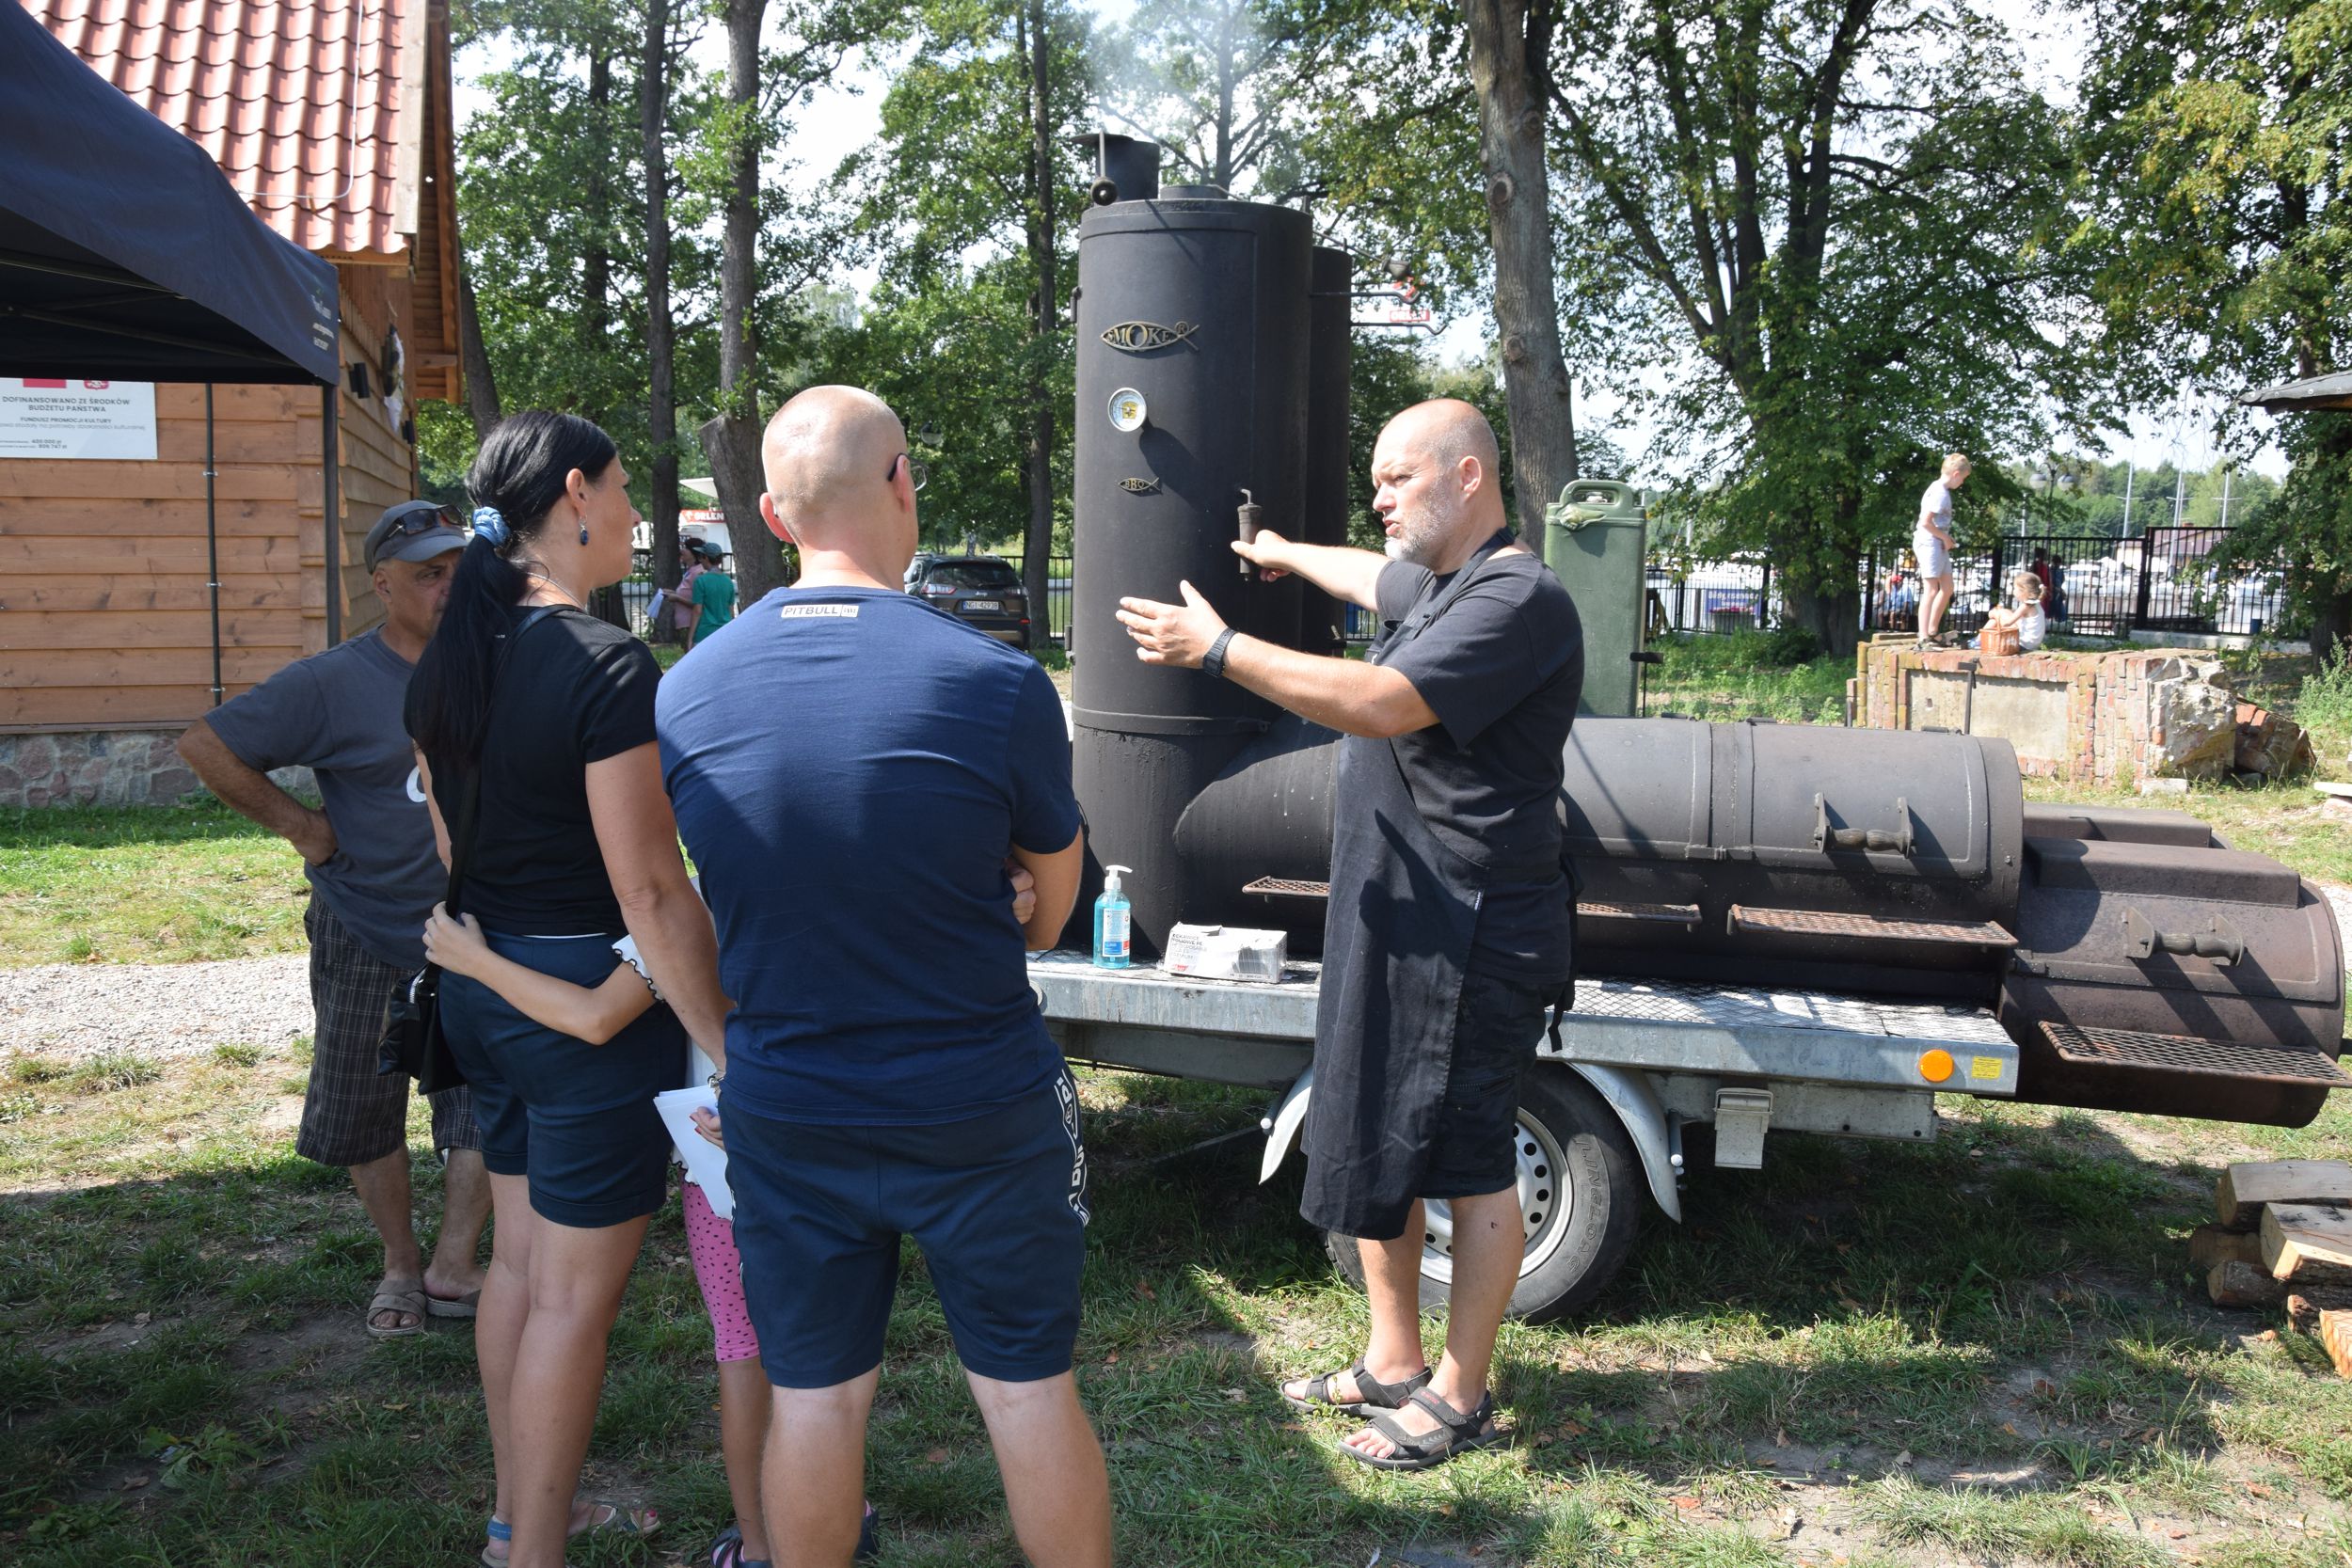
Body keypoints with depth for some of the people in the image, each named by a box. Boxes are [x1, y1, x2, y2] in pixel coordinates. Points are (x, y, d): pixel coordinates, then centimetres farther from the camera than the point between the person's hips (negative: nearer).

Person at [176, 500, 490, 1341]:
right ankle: (400, 1265, 29)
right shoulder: (334, 682, -12)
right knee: (366, 1112, 10)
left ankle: (454, 1266, 13)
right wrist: (298, 825, -11)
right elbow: (205, 744, -9)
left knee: (487, 1099, -1)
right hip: (367, 939, -2)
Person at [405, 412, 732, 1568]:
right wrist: (722, 1039, -17)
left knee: (521, 1259, 20)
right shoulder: (605, 664, -20)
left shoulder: (447, 662, 5)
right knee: (576, 1291, 5)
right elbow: (649, 889, -22)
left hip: (482, 981, 9)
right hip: (589, 995, -9)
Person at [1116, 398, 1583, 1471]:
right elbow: (1373, 578, 40)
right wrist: (1288, 556, 56)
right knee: (1368, 1143, 15)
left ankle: (1459, 1395, 18)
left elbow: (1379, 704, -27)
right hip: (1386, 921, 10)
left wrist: (1217, 648, -21)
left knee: (1469, 1163, 3)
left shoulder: (1517, 599, -17)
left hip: (1468, 936, -10)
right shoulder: (1436, 585, 15)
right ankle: (1391, 1366, 29)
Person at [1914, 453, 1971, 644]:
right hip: (1929, 544, -10)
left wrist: (1946, 539, 6)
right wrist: (1945, 537, -13)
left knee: (1947, 588, 14)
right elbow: (1926, 521, -23)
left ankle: (1932, 632, 22)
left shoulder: (1943, 491, 15)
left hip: (1939, 545, 10)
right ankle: (1923, 638, -10)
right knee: (1931, 591, -10)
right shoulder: (1939, 492, -16)